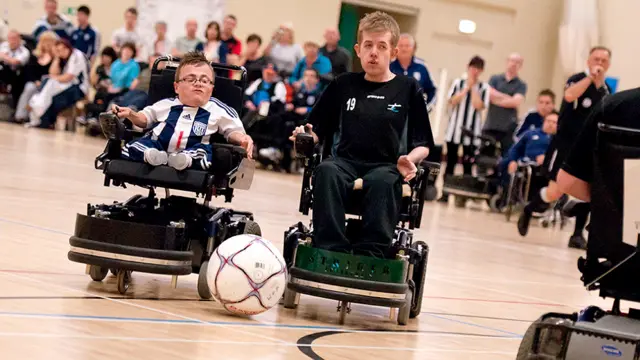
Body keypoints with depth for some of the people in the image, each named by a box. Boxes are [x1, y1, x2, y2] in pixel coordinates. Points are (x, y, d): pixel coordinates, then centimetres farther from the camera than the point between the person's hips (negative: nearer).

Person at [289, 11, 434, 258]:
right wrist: (306, 135, -5)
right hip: (345, 161, 2)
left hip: (386, 167, -2)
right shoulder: (343, 85, 16)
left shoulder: (408, 89, 11)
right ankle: (331, 250, -43)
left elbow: (423, 144, 9)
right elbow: (318, 131, 18)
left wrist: (410, 159, -13)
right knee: (326, 172, -34)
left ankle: (370, 254, -45)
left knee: (381, 182, -38)